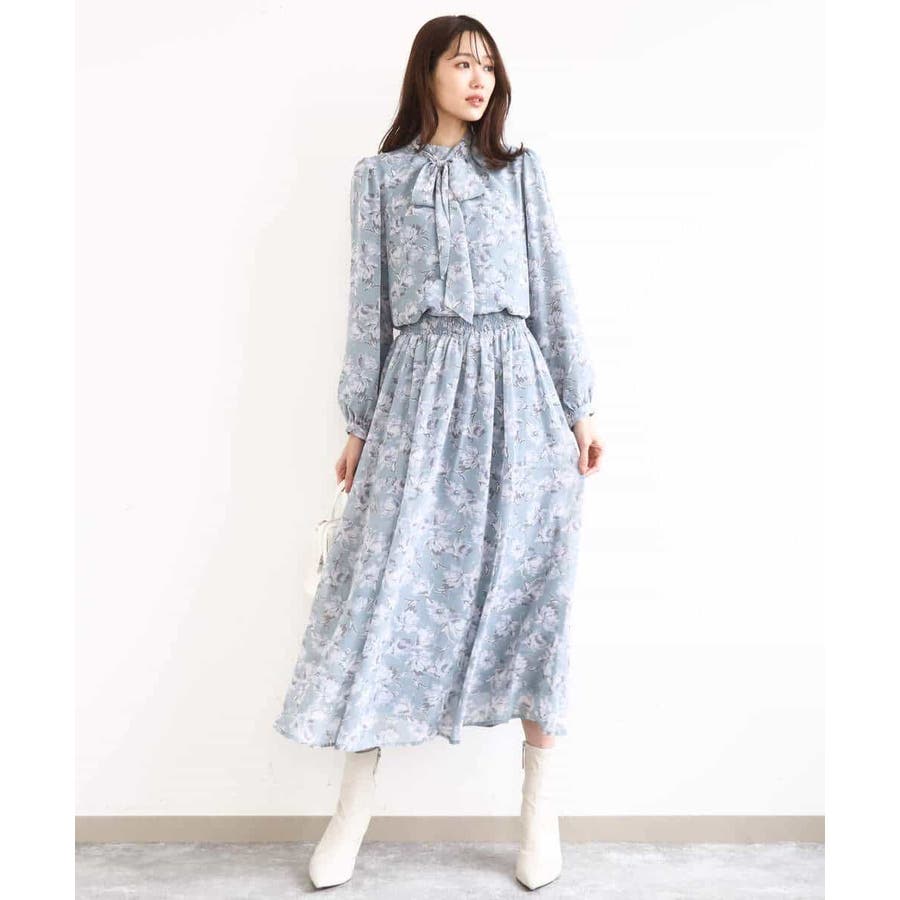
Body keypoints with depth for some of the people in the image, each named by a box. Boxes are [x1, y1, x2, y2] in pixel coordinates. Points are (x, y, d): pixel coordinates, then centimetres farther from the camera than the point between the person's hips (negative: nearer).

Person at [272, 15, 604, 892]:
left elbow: (553, 292, 9)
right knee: (388, 581, -2)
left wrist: (579, 408, 3)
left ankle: (540, 805, 15)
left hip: (513, 385, 1)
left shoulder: (519, 170, 13)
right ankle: (352, 810, 12)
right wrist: (358, 423, 3)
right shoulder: (378, 176, 12)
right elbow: (369, 303, 8)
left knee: (527, 580, 1)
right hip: (417, 390, 0)